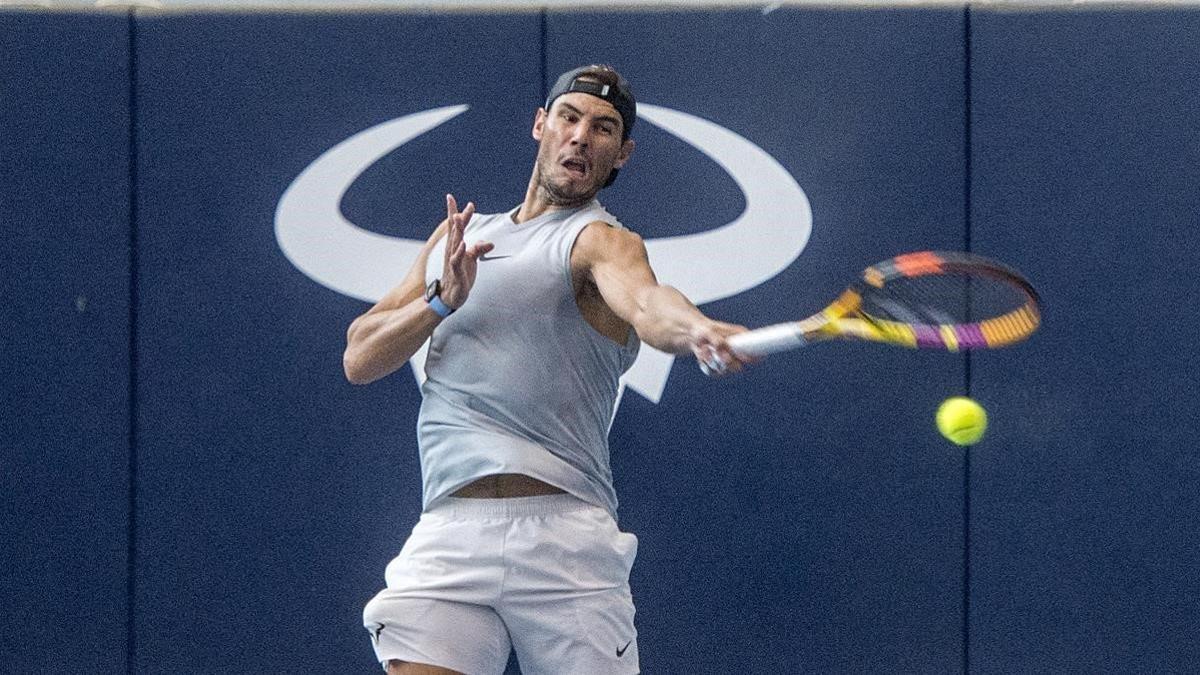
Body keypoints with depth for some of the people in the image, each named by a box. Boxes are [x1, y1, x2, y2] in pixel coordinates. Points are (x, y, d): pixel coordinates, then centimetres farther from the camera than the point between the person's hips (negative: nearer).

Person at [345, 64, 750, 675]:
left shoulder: (601, 241, 2)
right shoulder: (455, 237, 22)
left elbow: (646, 303, -22)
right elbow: (359, 360, 16)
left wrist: (697, 330, -46)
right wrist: (442, 301, -3)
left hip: (564, 538, -3)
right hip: (447, 539, 3)